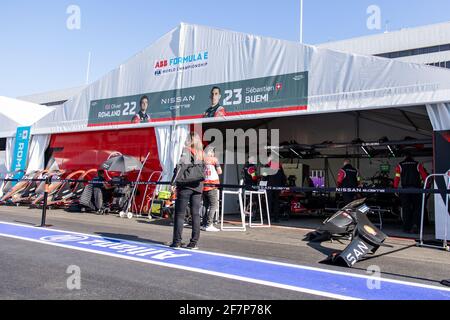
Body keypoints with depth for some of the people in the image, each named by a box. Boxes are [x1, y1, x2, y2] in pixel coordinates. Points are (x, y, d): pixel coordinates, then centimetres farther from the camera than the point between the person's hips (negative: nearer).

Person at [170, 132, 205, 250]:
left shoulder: (186, 151, -4)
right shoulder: (201, 154, 12)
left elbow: (180, 167, -12)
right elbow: (203, 170, 14)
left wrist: (174, 181, -12)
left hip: (185, 186, -5)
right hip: (198, 187, 5)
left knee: (180, 214, 3)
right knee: (195, 214, 6)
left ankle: (177, 242, 6)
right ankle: (194, 242, 9)